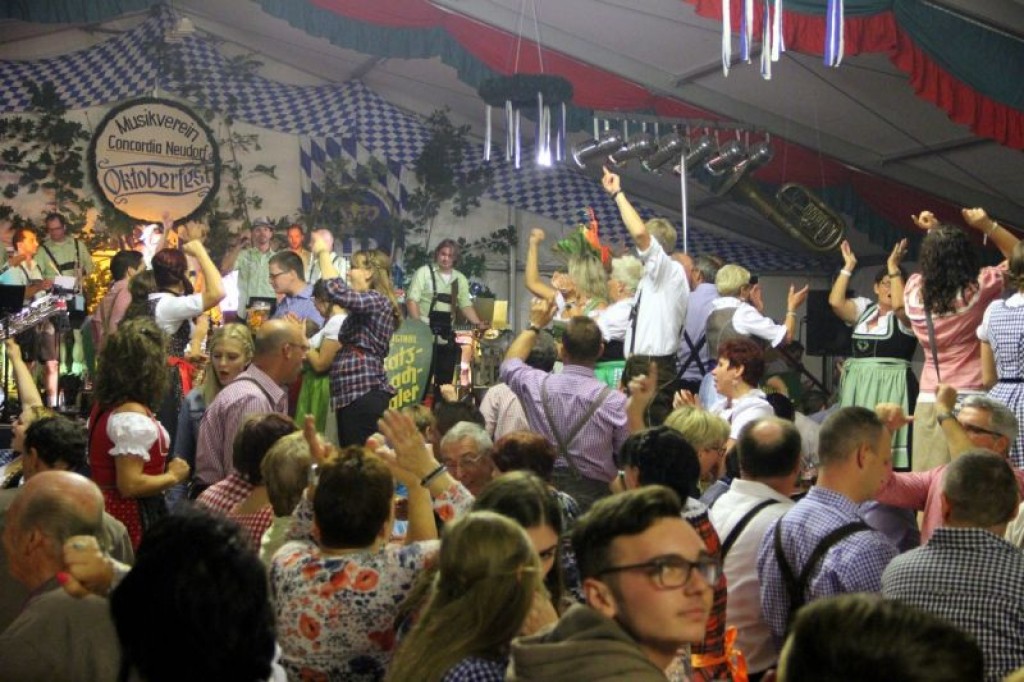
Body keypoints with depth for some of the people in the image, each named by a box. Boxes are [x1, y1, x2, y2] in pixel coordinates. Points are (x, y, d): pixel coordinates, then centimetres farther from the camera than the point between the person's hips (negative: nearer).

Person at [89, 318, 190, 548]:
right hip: (132, 518, -9)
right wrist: (172, 476, -10)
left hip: (107, 510, 9)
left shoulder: (104, 404, 7)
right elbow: (130, 485, -25)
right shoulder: (133, 417, -22)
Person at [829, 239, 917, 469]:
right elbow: (835, 302, -1)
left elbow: (898, 304, -21)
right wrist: (848, 266, 0)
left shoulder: (907, 315, 1)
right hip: (857, 385, 5)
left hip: (890, 386, -5)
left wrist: (893, 266, -15)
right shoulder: (864, 308, 13)